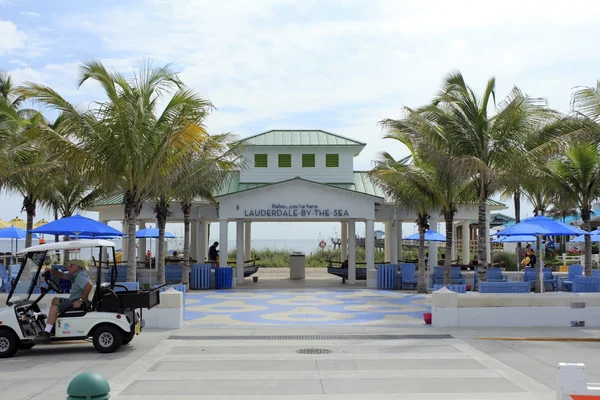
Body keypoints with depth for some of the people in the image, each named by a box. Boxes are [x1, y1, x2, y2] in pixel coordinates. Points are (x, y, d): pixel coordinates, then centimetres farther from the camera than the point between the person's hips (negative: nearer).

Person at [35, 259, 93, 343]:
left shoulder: (80, 275, -18)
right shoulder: (75, 275, 17)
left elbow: (89, 285, -34)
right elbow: (62, 275, 23)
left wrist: (80, 300, -30)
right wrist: (51, 271, 4)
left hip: (78, 303, -12)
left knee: (54, 308, -20)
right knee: (55, 300, 23)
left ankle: (46, 334, -21)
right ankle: (52, 328, 19)